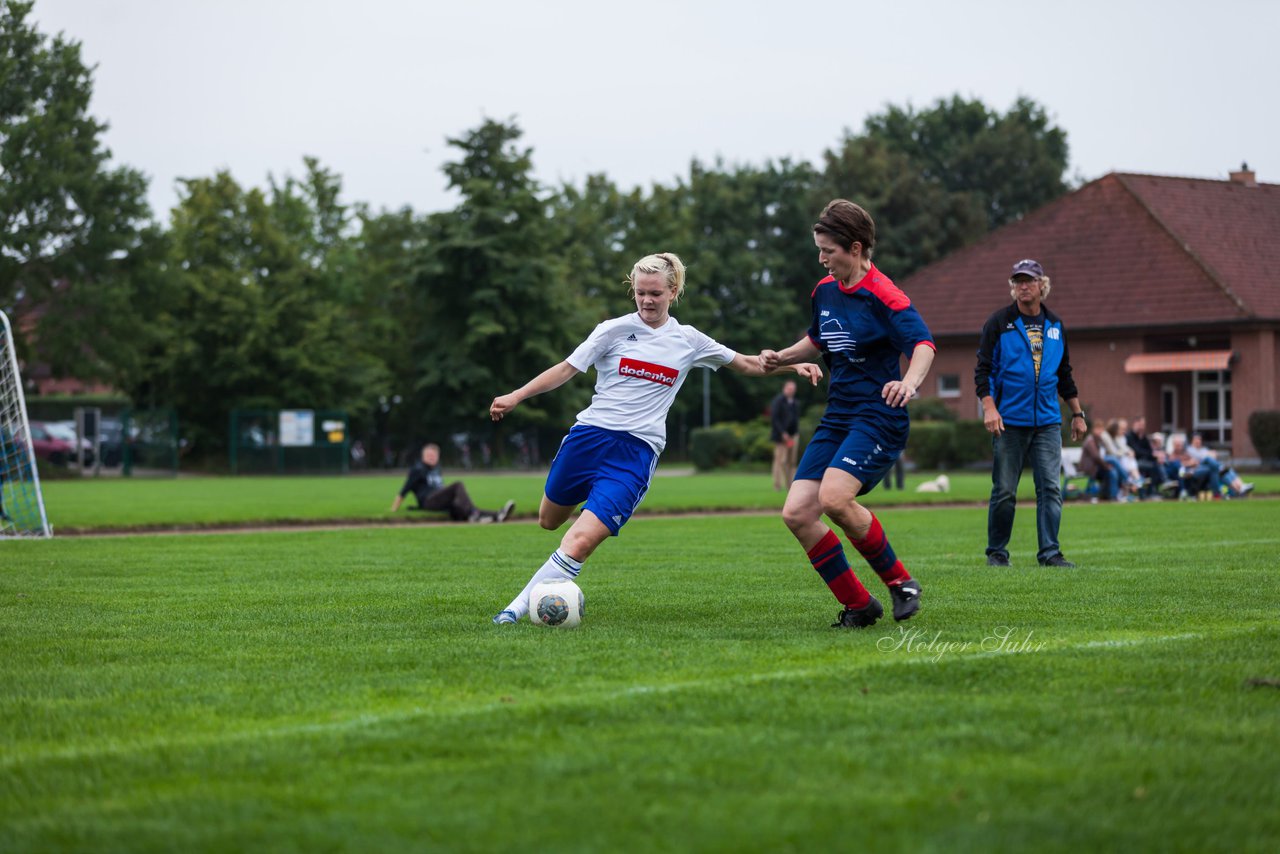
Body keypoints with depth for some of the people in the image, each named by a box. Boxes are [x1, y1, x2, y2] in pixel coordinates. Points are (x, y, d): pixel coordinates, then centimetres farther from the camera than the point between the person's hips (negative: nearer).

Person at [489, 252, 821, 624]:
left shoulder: (688, 341, 6)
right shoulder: (615, 329, 1)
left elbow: (747, 365, 16)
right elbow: (567, 369, 1)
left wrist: (793, 364, 3)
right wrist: (515, 396, -9)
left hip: (637, 452, -1)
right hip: (590, 436, 1)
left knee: (579, 543, -17)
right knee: (549, 521, 17)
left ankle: (519, 607, -8)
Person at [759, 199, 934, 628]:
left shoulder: (882, 296, -14)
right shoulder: (825, 290, 11)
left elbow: (923, 344, -24)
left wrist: (910, 381, -43)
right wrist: (782, 357, 14)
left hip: (879, 418, -8)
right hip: (837, 417, 8)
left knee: (833, 497, -29)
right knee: (797, 513, -6)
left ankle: (899, 581, -7)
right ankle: (859, 605, 5)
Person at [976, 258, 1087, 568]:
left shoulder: (1055, 325, 13)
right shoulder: (999, 323, 1)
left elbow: (1065, 375, 21)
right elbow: (983, 369, -2)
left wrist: (1078, 414, 18)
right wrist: (989, 408, -15)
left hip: (1047, 422, 3)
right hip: (1009, 421, -3)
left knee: (1050, 488, -5)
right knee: (1004, 492, 0)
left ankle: (1050, 552, -2)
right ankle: (996, 552, 12)